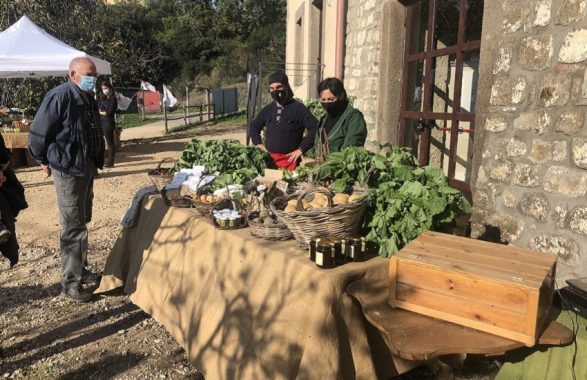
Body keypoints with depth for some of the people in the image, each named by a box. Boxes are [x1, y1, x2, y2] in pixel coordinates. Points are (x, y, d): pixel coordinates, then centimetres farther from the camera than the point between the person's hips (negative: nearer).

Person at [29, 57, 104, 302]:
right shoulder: (60, 97, -18)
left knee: (82, 222, 18)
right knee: (73, 227, -4)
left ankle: (80, 270, 33)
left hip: (87, 166, 9)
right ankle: (70, 283, 7)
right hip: (68, 169, -9)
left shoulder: (87, 98, 9)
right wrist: (44, 161, -3)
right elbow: (38, 133, -14)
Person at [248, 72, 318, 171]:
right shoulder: (268, 109, 11)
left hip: (289, 160, -4)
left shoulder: (298, 108, -6)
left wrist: (301, 149, -12)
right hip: (268, 159, 5)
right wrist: (258, 144, 11)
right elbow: (253, 126, 25)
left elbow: (315, 128, -11)